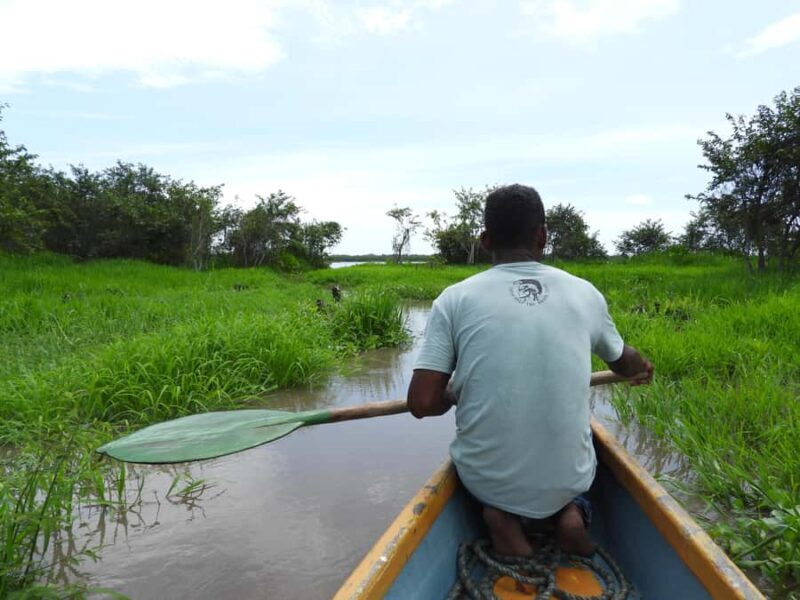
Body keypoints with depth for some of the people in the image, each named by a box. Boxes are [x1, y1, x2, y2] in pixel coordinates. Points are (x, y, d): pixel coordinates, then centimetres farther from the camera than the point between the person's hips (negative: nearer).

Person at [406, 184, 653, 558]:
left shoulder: (455, 299, -11)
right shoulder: (585, 294, -3)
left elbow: (422, 404, -15)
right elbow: (625, 363, 16)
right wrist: (643, 369, 41)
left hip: (485, 481, -1)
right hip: (568, 479, 2)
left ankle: (502, 519, 3)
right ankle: (567, 512, 6)